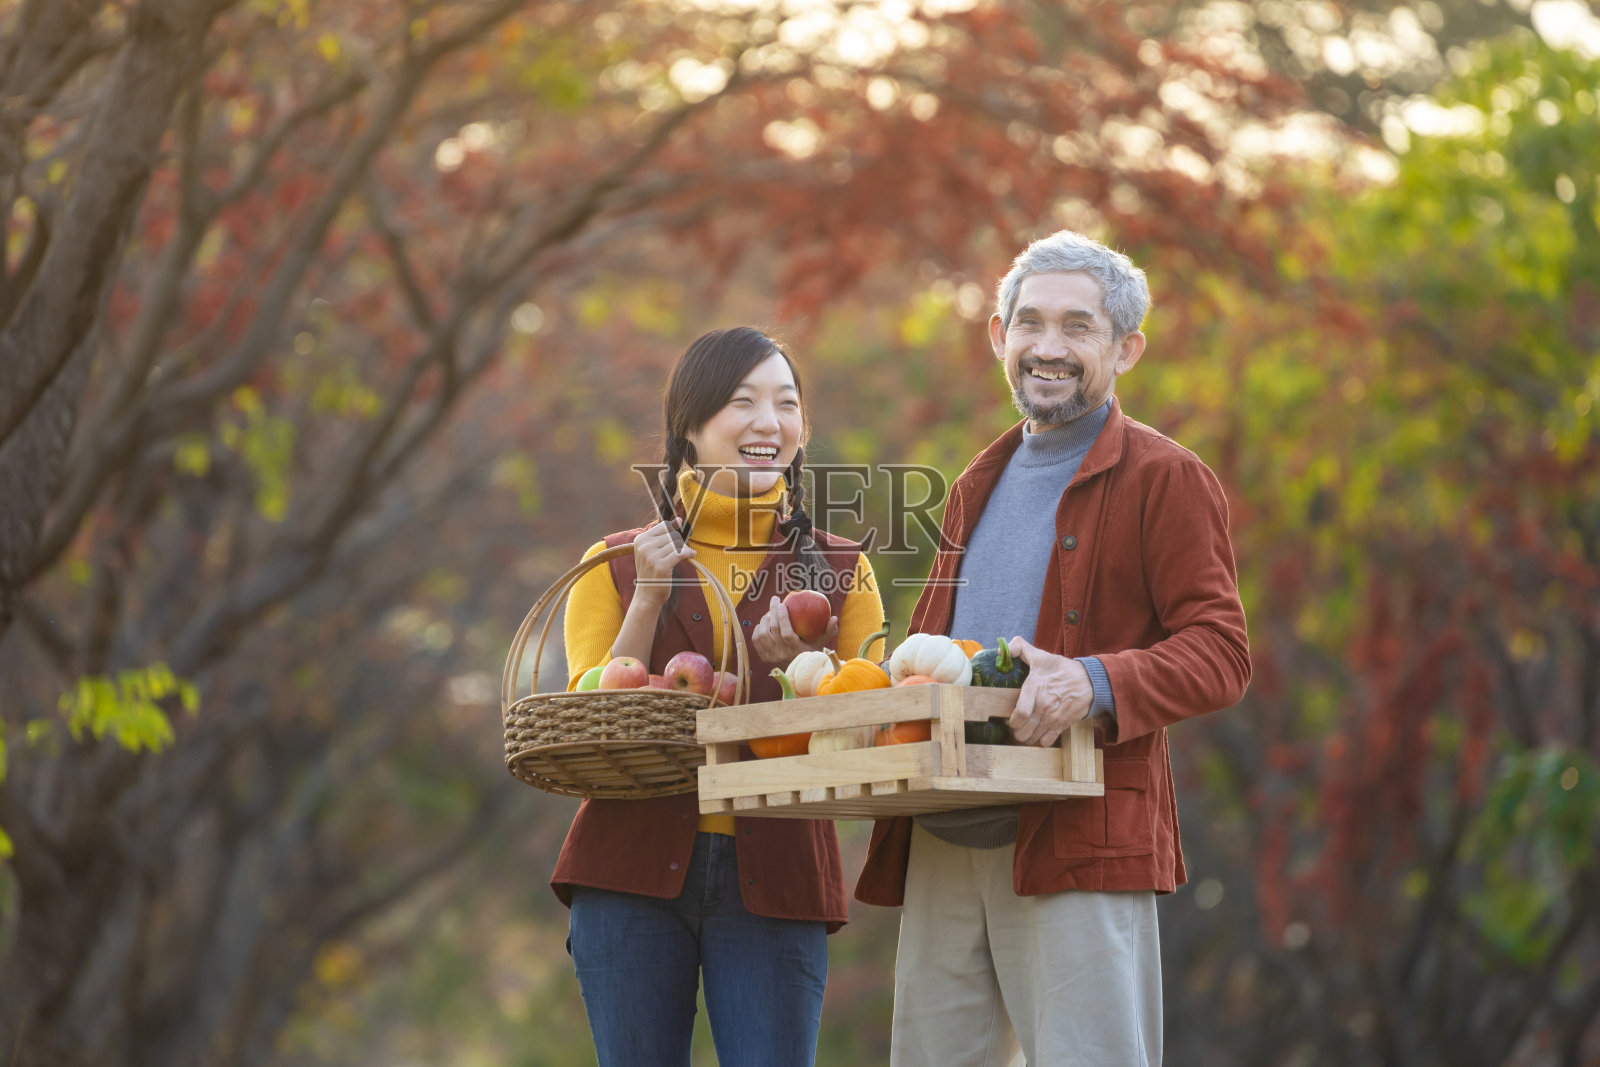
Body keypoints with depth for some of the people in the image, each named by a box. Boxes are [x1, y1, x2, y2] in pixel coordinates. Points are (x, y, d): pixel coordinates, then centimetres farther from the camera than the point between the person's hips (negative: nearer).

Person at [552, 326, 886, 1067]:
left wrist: (801, 667, -13)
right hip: (634, 868, 0)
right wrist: (649, 600, -8)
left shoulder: (841, 574, 10)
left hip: (775, 877, 0)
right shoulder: (618, 566, 8)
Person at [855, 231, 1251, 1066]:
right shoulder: (979, 486, 23)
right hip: (940, 849, 7)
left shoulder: (1165, 480, 0)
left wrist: (1096, 683, -25)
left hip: (1081, 847, -7)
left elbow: (1220, 654, -8)